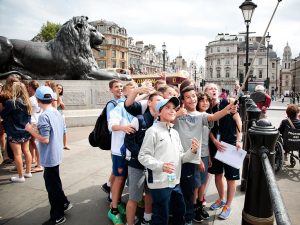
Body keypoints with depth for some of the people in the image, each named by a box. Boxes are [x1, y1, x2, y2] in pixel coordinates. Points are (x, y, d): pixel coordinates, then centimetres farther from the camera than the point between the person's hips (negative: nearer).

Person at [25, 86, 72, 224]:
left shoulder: (44, 116, -21)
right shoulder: (58, 113, 4)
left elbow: (45, 140, -23)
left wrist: (31, 130, -12)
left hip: (49, 157, -8)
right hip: (57, 154, 8)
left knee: (52, 186, 7)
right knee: (55, 182, 25)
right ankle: (64, 203, 39)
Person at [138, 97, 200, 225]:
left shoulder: (175, 133, 13)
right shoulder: (153, 131, -10)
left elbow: (180, 158, 13)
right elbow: (143, 156, -16)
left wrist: (192, 151, -4)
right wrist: (160, 165, -29)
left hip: (175, 182, 8)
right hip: (159, 183, -7)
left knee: (180, 212, 23)